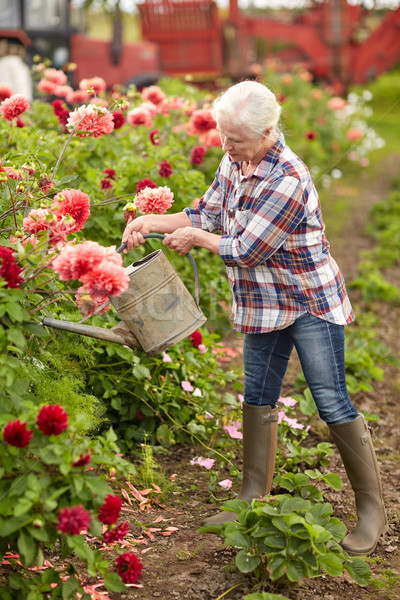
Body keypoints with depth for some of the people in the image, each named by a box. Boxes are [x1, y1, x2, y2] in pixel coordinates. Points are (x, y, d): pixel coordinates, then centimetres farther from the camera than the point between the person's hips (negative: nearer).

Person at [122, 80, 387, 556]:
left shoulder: (288, 180, -28)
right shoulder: (233, 162, -1)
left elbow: (245, 249, -24)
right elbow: (207, 215, 8)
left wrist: (195, 239, -8)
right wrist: (150, 222, -4)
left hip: (311, 302, -8)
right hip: (264, 305, 8)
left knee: (332, 403, -4)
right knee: (257, 397, 13)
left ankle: (371, 508, 9)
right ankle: (254, 498, 25)